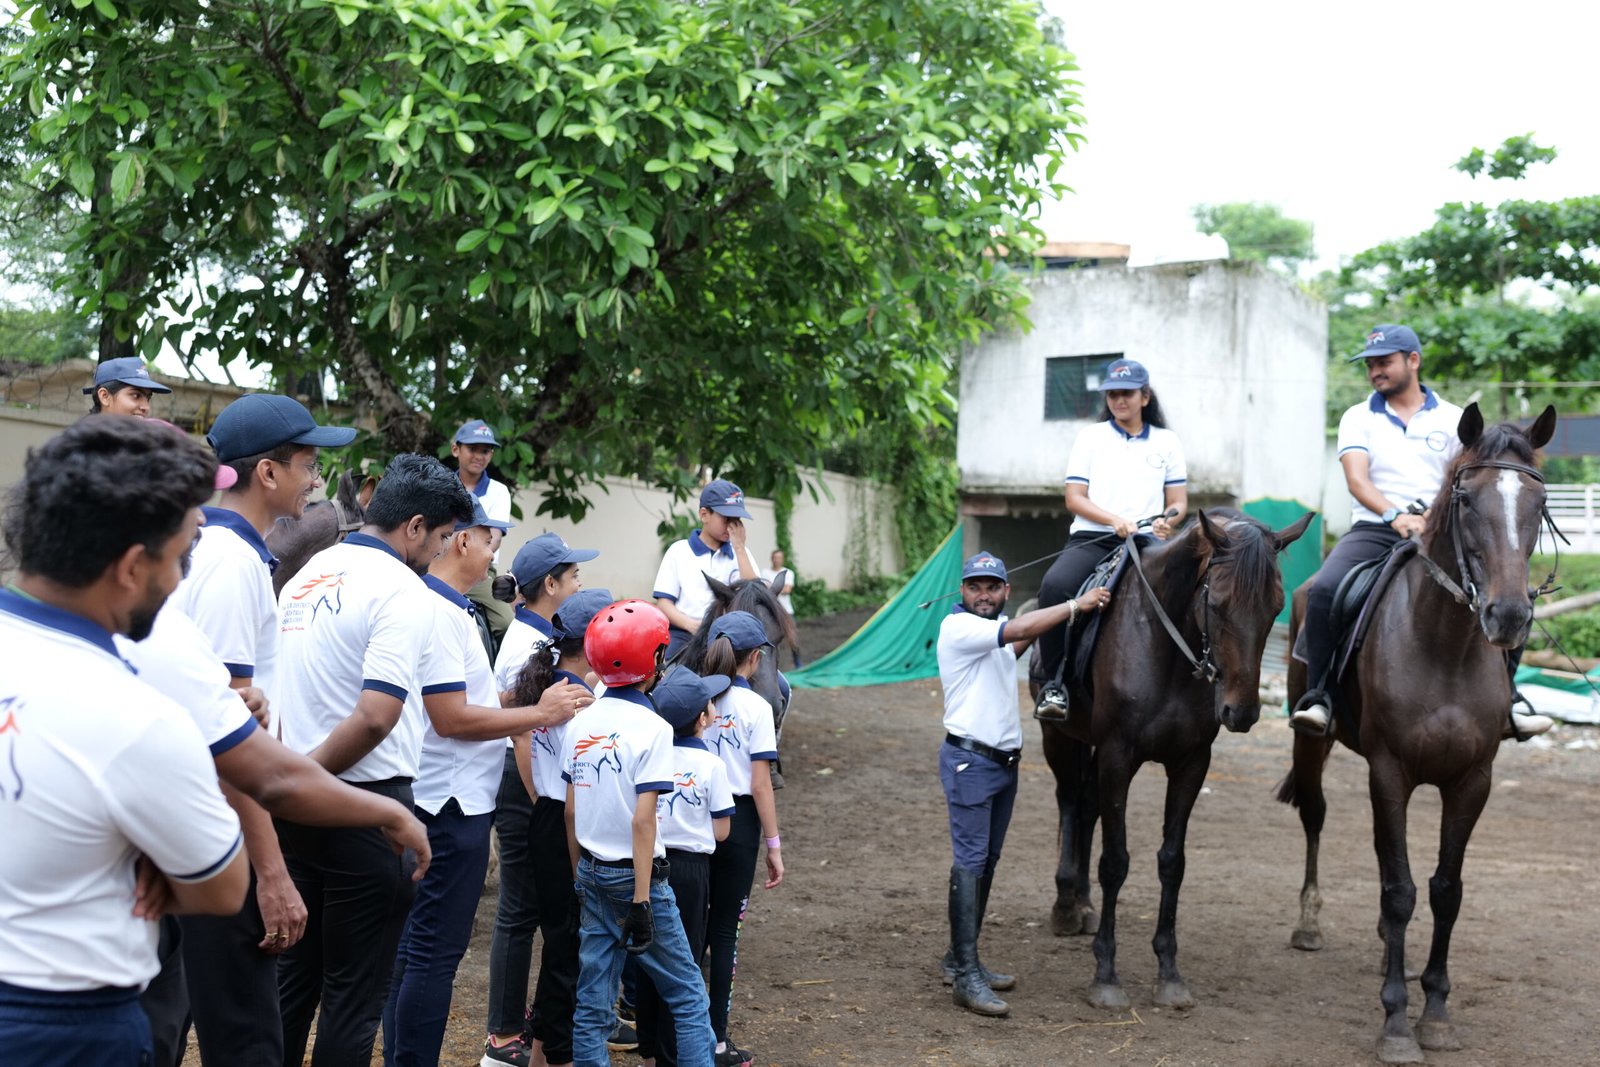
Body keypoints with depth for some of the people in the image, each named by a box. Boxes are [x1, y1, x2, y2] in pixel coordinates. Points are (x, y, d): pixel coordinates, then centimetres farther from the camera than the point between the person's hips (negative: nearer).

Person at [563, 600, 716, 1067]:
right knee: (688, 994, 4)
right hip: (633, 874, -6)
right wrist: (642, 900, -17)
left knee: (592, 1003, 7)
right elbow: (643, 821, -18)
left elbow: (571, 811, 7)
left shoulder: (581, 724, 4)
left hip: (592, 873, 6)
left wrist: (580, 877, 16)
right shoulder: (651, 728, -14)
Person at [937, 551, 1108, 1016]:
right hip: (970, 761, -9)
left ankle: (960, 961, 20)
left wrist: (1048, 624, 26)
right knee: (970, 863, -12)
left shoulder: (994, 631, 15)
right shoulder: (958, 627, -13)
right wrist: (1076, 605, -22)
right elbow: (1016, 630, -28)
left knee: (987, 862, 12)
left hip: (1004, 761, 9)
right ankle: (966, 977, -14)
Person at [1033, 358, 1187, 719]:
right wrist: (1115, 520, -13)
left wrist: (1168, 521, -11)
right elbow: (1074, 498, 4)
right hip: (1092, 539, -1)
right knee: (1054, 585, -32)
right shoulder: (1091, 438, 12)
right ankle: (1053, 683, -25)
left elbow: (1179, 502, 14)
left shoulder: (1167, 441, 15)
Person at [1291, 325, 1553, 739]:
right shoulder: (1358, 418, 10)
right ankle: (1318, 697, -20)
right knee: (1323, 590, -30)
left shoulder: (1453, 420, 13)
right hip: (1374, 530, -1)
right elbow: (1357, 479, -5)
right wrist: (1395, 515, -24)